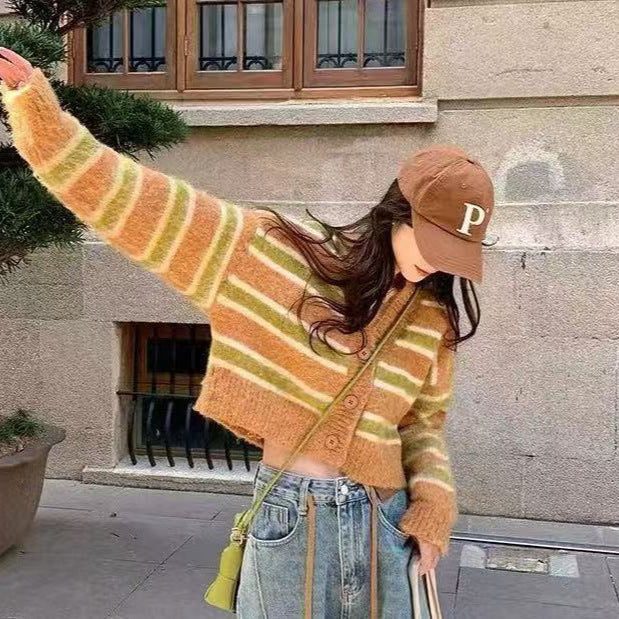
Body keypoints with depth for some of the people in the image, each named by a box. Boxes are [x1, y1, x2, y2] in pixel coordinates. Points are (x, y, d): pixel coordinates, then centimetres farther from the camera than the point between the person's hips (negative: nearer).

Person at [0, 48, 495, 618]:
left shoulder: (433, 318, 4)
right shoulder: (271, 251, -8)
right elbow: (120, 195, -10)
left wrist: (435, 495, 0)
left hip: (383, 526, 4)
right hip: (291, 515, -3)